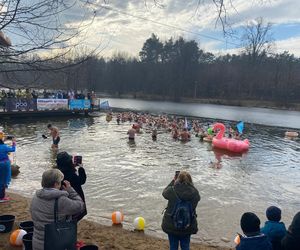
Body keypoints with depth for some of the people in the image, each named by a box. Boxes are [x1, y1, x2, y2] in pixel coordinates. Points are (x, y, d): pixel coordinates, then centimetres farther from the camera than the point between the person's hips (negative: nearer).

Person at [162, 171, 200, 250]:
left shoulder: (172, 191, -20)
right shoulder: (194, 193, -16)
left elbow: (164, 192, 3)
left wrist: (173, 181, 10)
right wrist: (189, 183, 5)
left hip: (171, 225, -1)